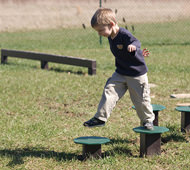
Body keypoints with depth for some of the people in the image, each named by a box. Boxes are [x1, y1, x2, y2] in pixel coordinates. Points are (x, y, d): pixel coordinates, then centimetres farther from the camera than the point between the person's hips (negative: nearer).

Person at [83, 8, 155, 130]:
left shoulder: (124, 34, -23)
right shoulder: (111, 37, 3)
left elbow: (136, 42, -40)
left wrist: (133, 46, -64)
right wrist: (138, 53, 18)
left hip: (137, 74, -7)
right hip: (120, 74, 7)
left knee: (141, 100, 5)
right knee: (109, 92, -6)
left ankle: (148, 120, 26)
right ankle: (100, 118, -2)